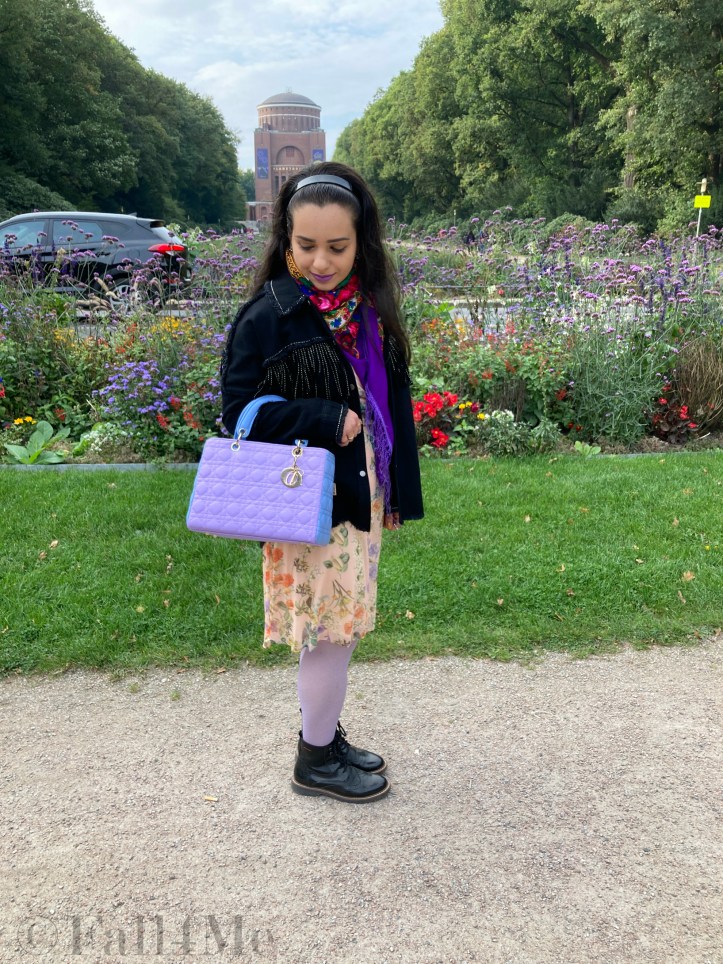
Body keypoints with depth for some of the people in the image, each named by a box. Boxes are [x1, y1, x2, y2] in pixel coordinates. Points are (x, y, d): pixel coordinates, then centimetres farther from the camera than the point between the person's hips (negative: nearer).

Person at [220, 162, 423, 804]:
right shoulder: (268, 316, -12)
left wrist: (396, 490, 11)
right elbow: (241, 409, -12)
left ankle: (326, 734, 36)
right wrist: (328, 423, -20)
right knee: (330, 625, 3)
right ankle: (315, 760, 25)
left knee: (342, 623, 16)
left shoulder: (370, 306, 5)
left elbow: (392, 403, 11)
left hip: (361, 492, 6)